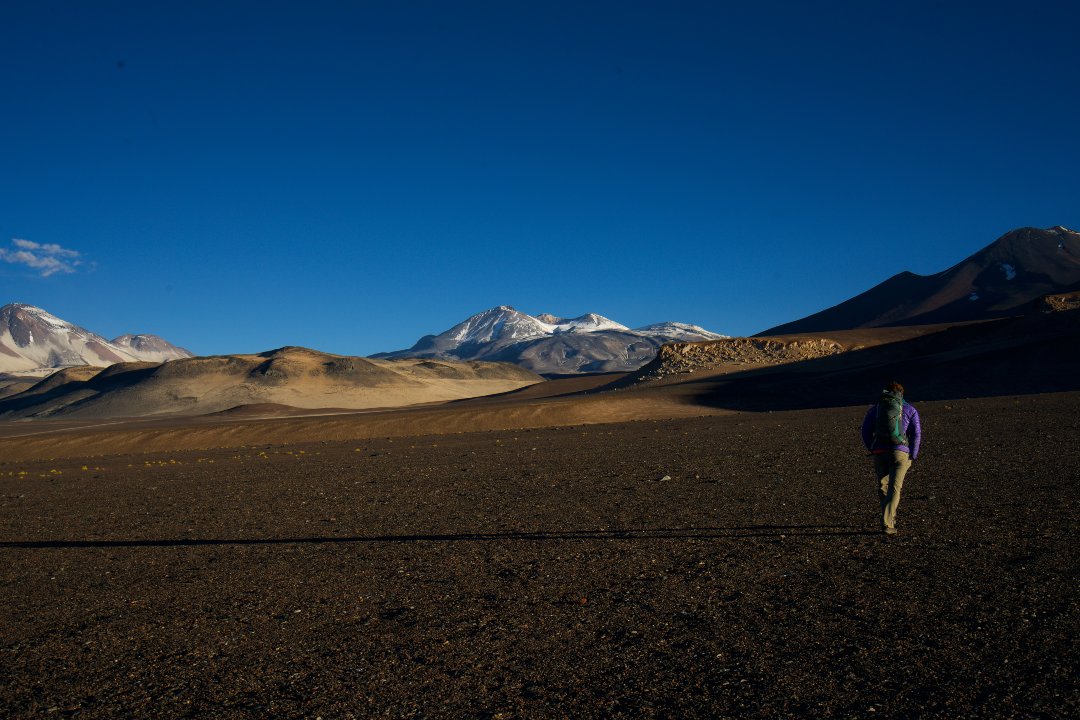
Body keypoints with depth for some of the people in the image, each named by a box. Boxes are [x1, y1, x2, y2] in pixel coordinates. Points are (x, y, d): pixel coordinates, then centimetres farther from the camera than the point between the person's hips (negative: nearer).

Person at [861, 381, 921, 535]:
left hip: (879, 453, 2)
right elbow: (916, 435, 1)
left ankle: (890, 518, 29)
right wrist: (912, 457, 8)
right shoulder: (910, 410, 9)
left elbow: (866, 433, 6)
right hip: (900, 453, -2)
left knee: (883, 486, 19)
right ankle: (886, 524, -15)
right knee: (894, 489, -4)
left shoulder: (874, 409, 13)